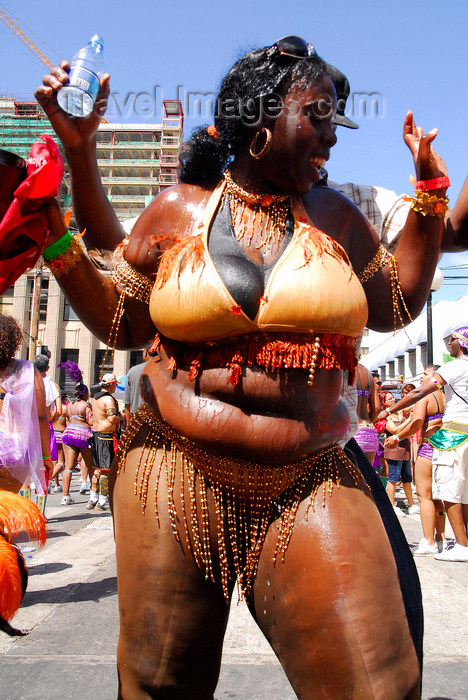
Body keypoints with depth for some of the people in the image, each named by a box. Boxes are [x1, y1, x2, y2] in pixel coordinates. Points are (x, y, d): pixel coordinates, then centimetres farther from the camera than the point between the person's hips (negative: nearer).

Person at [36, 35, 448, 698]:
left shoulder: (334, 214, 9)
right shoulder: (180, 208, 3)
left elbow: (394, 304, 19)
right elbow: (119, 320, 8)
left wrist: (429, 189, 16)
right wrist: (55, 240, -6)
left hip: (308, 482, 2)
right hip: (178, 475, -1)